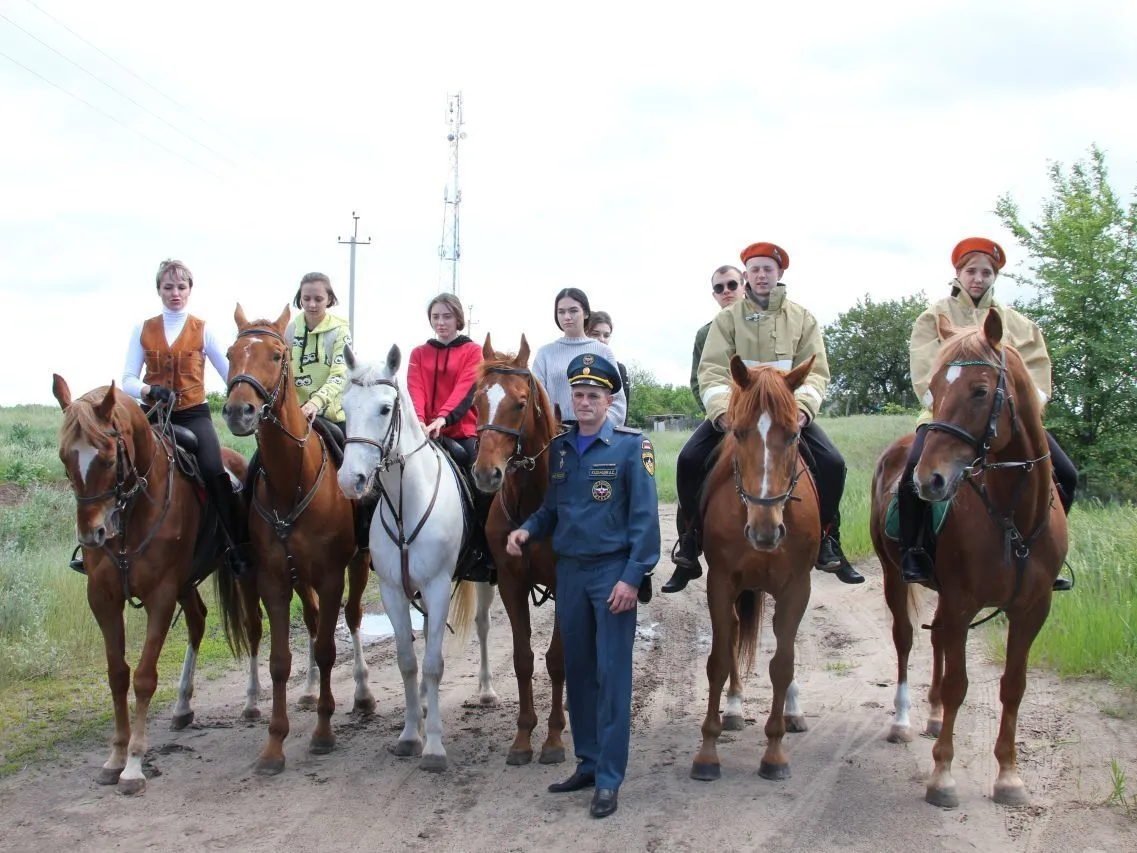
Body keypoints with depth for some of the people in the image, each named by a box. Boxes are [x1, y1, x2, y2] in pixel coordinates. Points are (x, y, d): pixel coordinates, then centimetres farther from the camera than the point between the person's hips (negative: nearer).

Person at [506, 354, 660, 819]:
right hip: (569, 571, 6)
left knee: (611, 675, -4)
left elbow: (644, 517, -10)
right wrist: (527, 530, -3)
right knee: (577, 670, 12)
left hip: (612, 571, -6)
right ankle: (588, 763, 24)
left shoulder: (631, 446, -7)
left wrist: (632, 577, -17)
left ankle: (608, 780, 1)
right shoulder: (559, 448, 10)